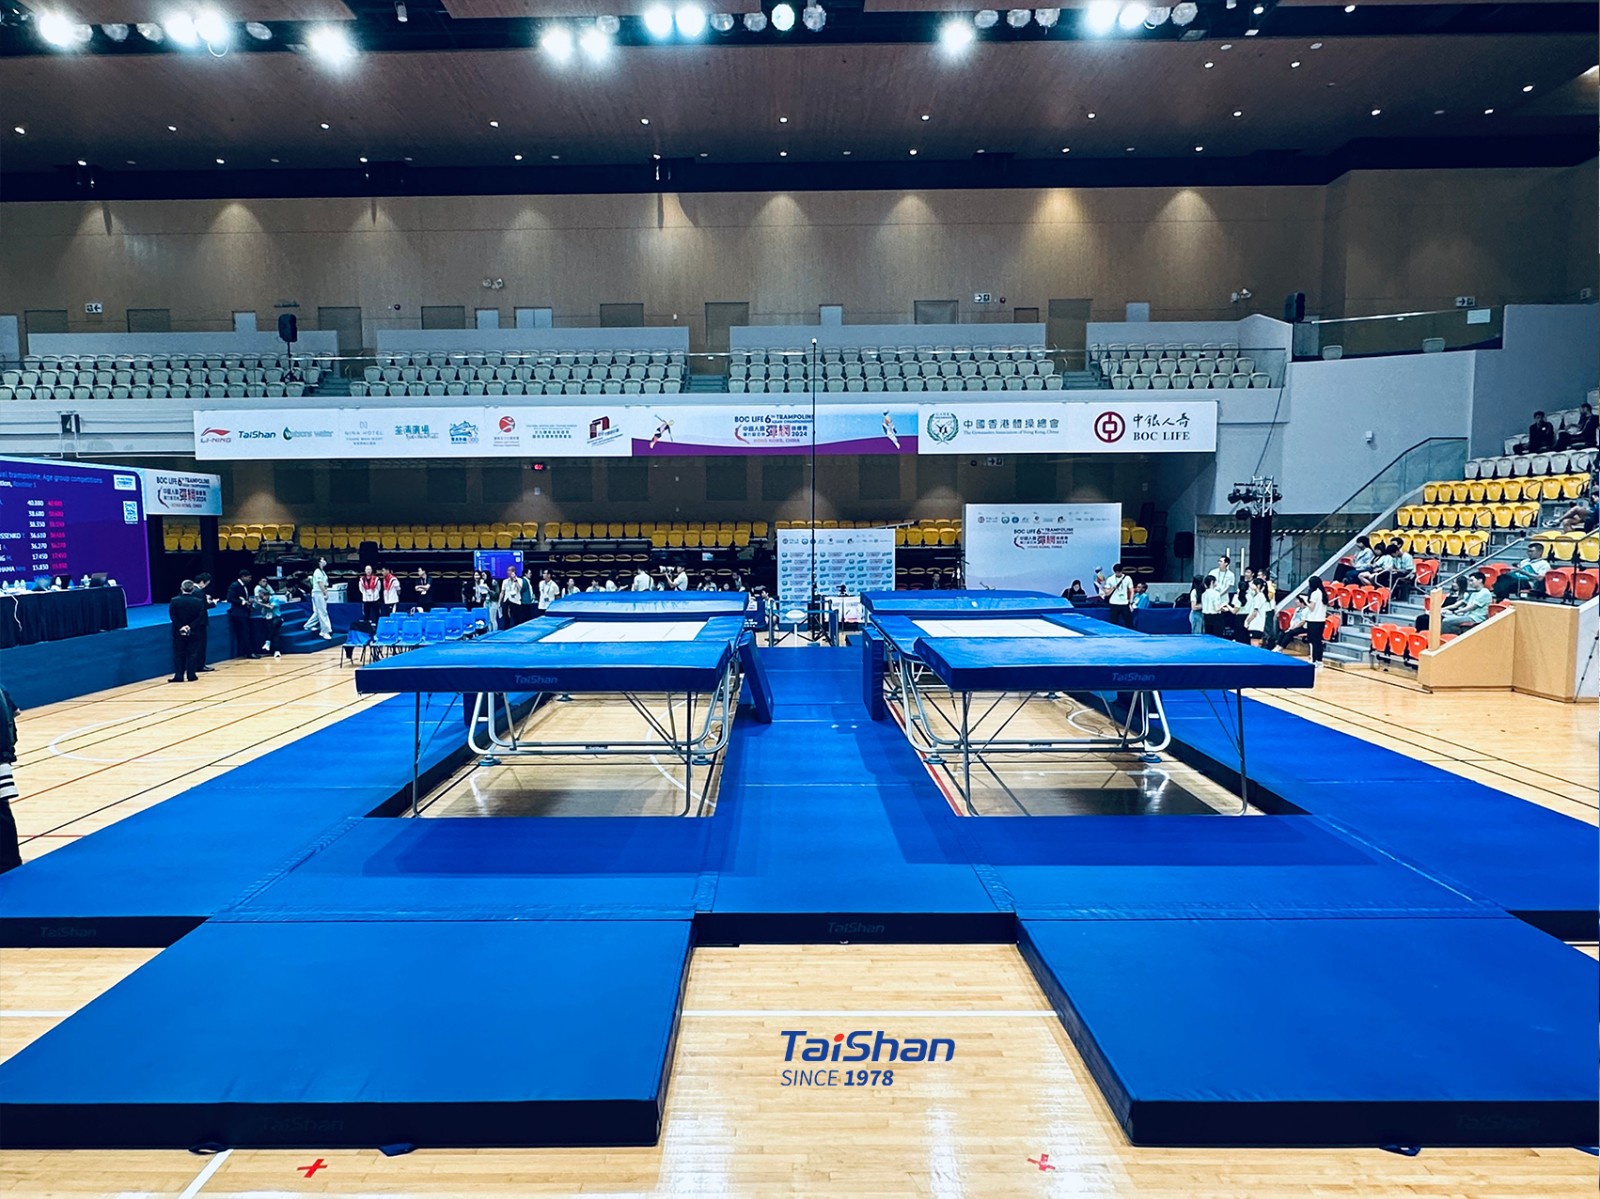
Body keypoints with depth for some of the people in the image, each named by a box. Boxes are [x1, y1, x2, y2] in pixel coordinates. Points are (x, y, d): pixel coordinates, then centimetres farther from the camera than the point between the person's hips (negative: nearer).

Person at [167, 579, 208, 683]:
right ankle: (191, 675, 5)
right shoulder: (199, 601, -5)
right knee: (192, 654, 5)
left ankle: (179, 676, 5)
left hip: (179, 632, 0)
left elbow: (172, 616, -8)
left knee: (179, 654, 7)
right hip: (194, 632, 0)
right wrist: (190, 627, -8)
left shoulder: (174, 601, -6)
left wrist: (180, 627, -6)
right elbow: (200, 617, -8)